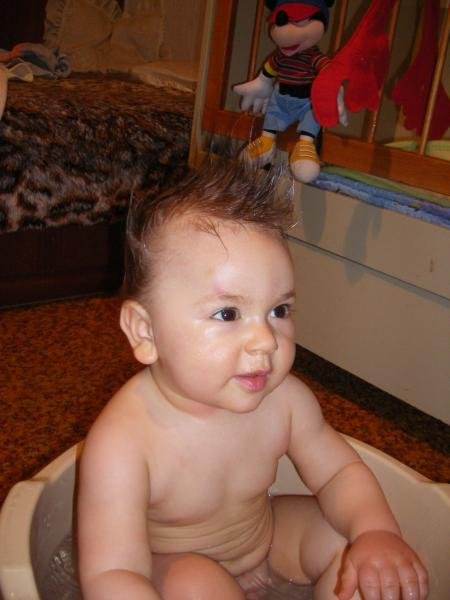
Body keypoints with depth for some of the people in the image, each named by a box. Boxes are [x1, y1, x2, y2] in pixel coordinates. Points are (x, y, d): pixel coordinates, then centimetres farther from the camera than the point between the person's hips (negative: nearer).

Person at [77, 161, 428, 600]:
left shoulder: (284, 400, -18)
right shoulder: (122, 441, -34)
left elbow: (339, 472, -5)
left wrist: (376, 531, -26)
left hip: (267, 537, 5)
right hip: (169, 564, -4)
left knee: (347, 538, -11)